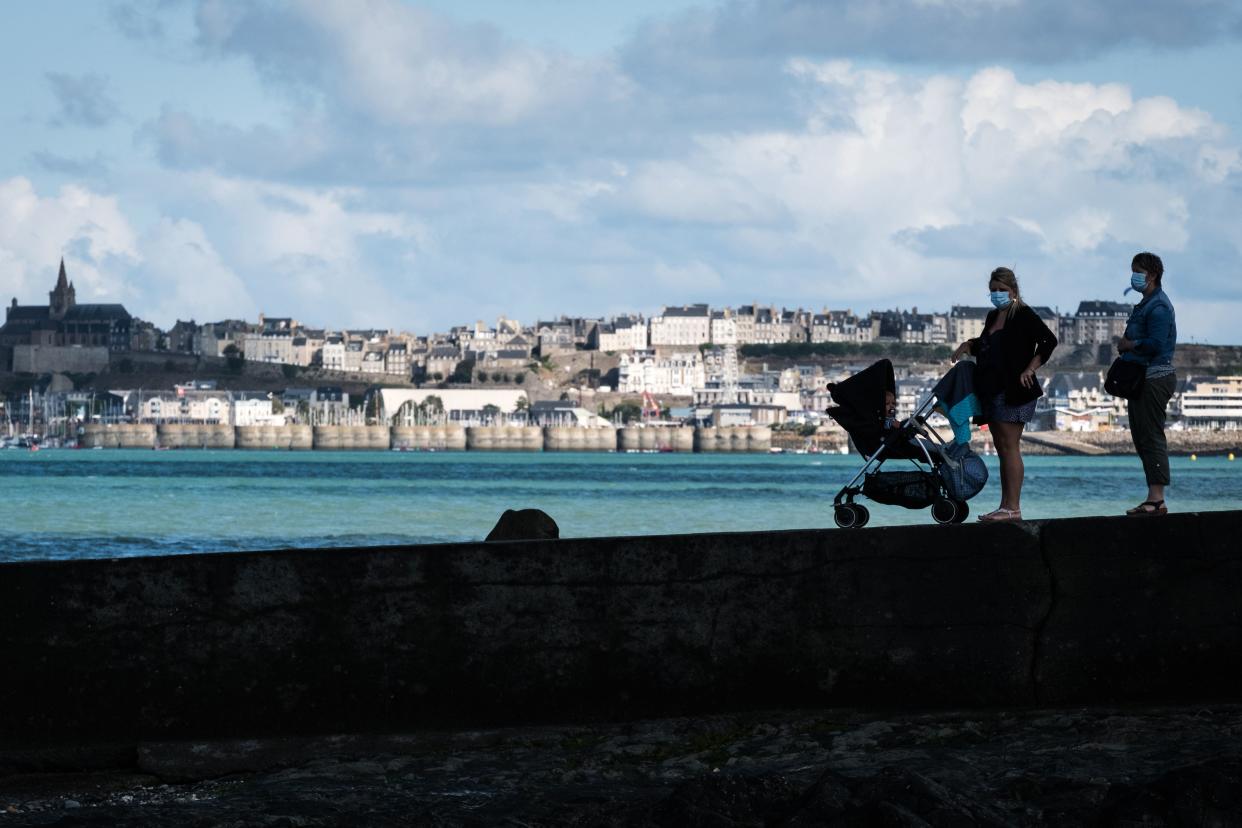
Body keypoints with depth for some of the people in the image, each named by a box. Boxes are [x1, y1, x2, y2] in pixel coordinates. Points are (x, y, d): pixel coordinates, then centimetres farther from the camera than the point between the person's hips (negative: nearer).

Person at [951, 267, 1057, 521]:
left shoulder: (1023, 315, -6)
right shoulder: (993, 317, 18)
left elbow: (1049, 340, -16)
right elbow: (985, 346, 34)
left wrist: (1029, 369, -19)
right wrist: (969, 345, 13)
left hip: (1014, 391, -9)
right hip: (992, 390, 9)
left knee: (1010, 446, -12)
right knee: (1001, 448, 8)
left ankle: (1013, 507, -14)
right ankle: (1005, 505, 10)